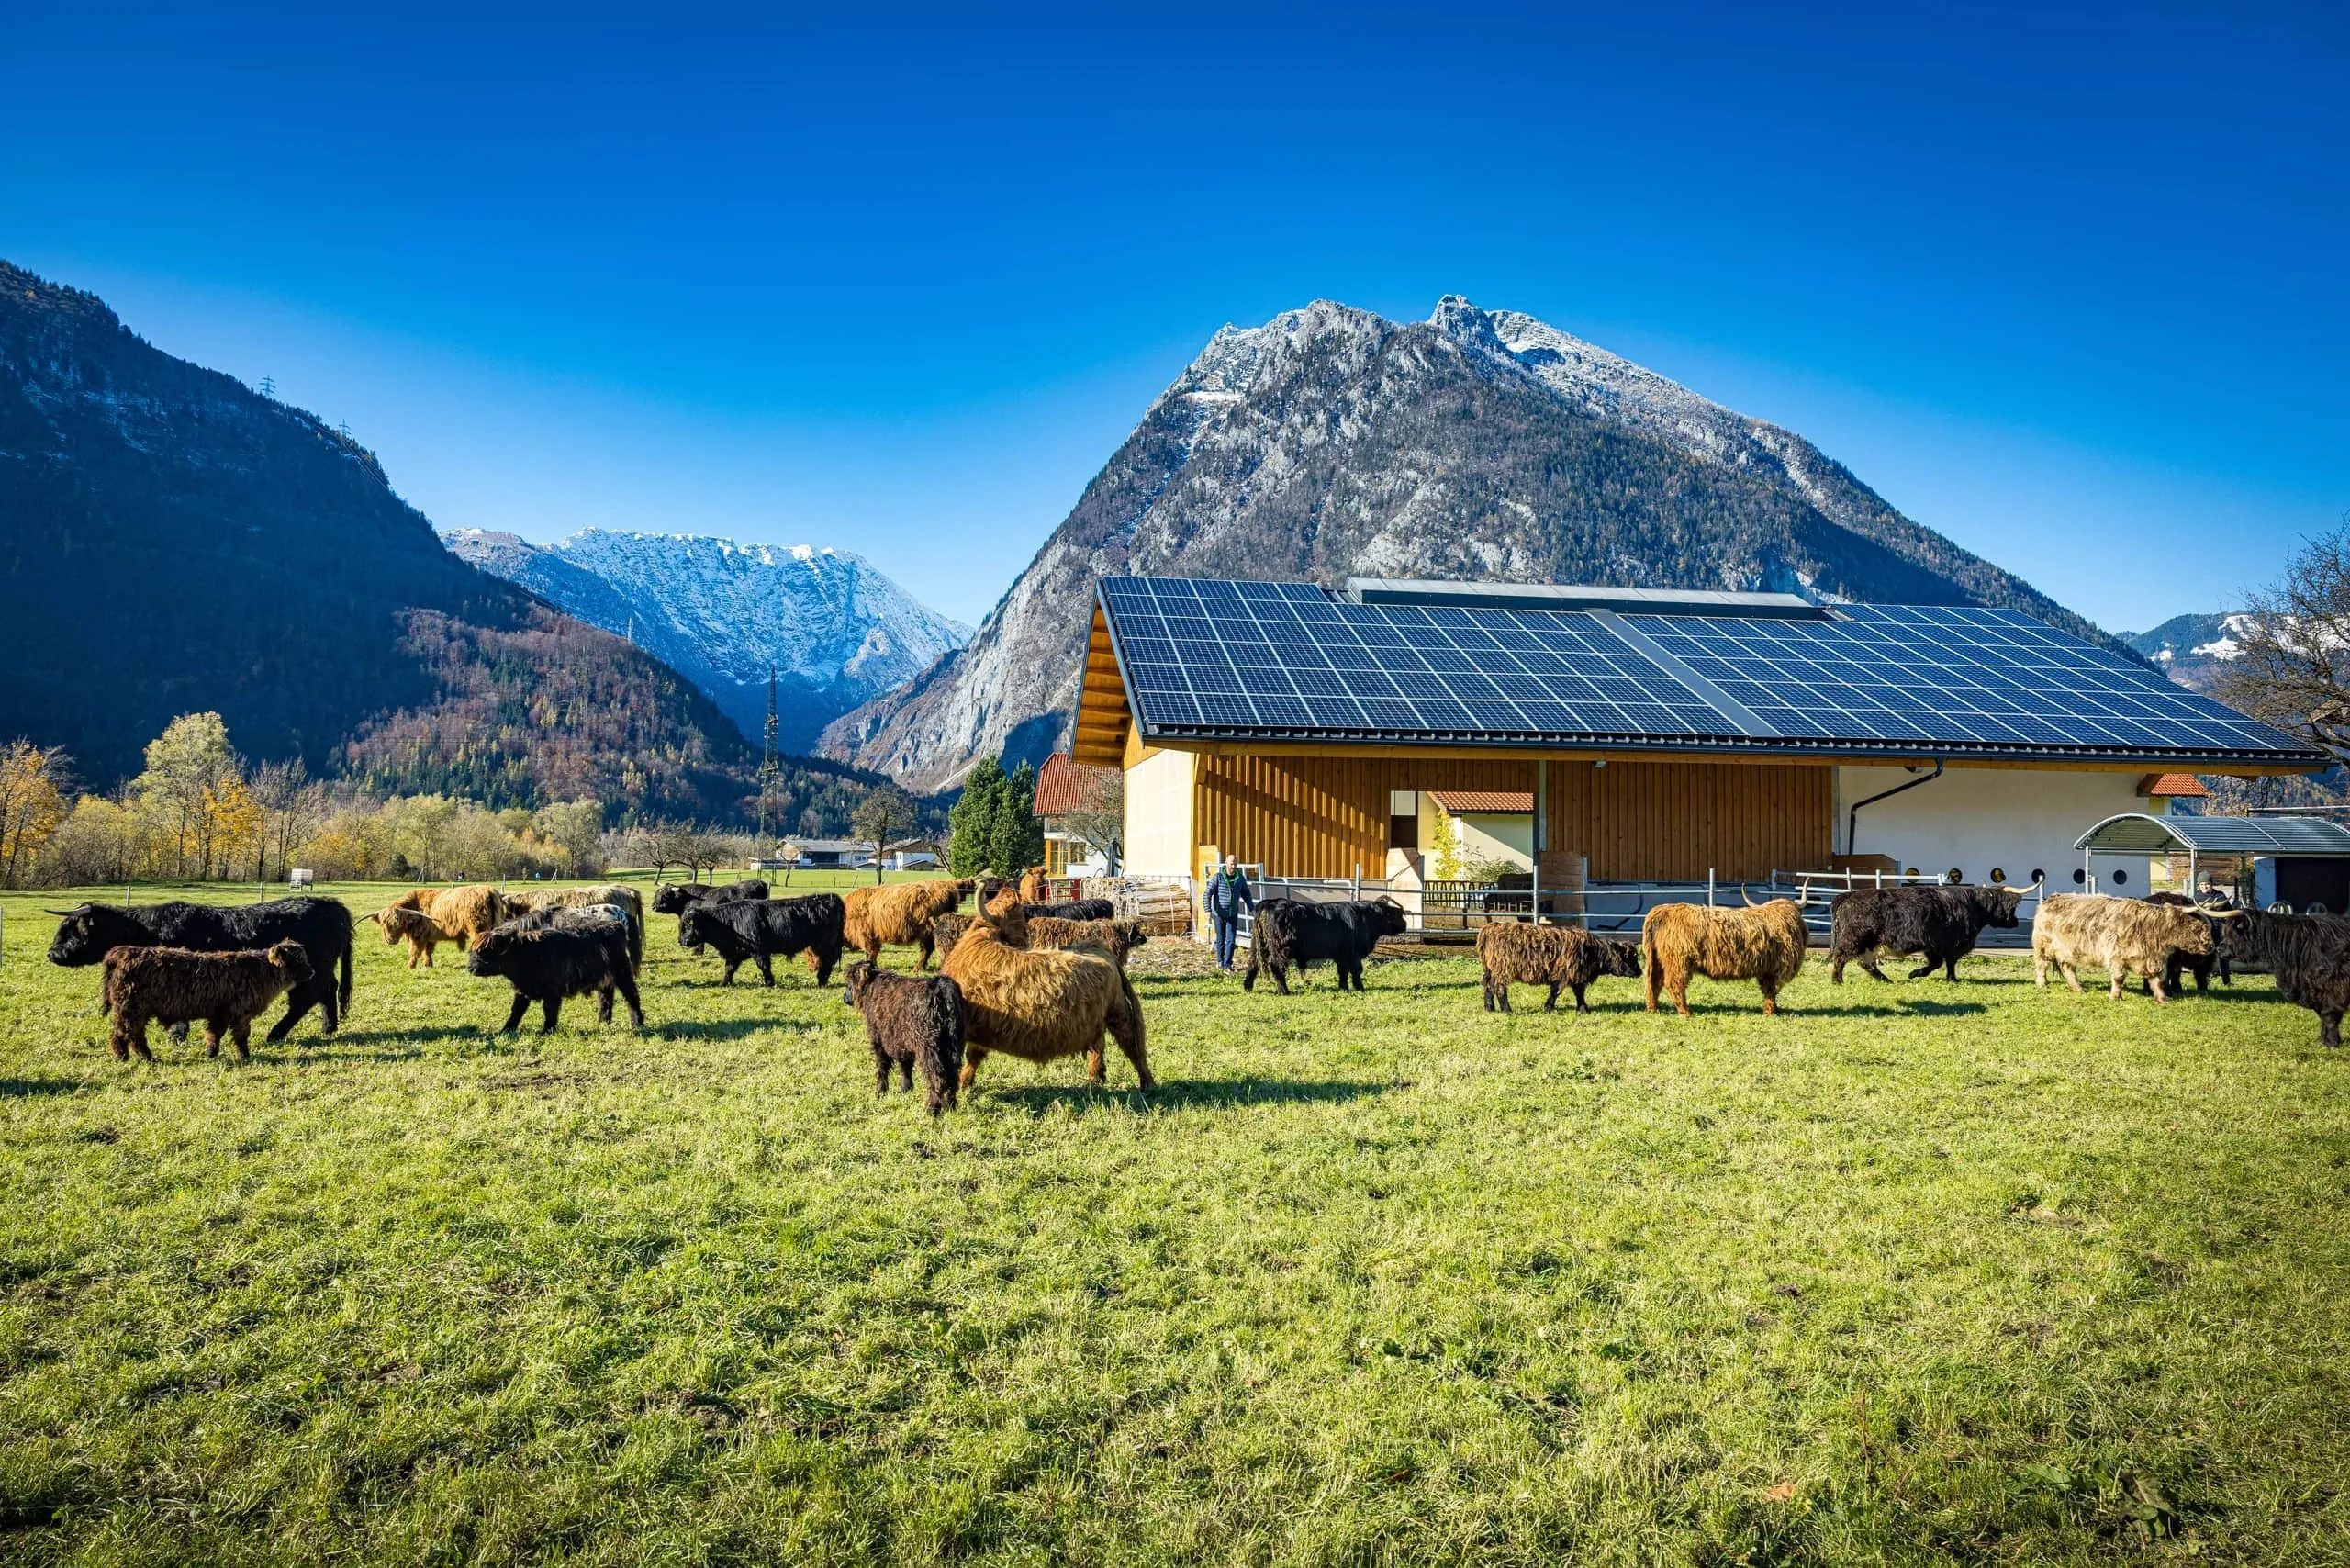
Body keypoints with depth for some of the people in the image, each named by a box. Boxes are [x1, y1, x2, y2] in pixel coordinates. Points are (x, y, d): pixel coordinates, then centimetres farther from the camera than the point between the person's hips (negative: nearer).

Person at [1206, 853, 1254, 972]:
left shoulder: (1240, 878, 1)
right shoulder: (1218, 877, -10)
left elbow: (1246, 894, 14)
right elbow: (1208, 893, -12)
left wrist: (1253, 909, 12)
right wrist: (1208, 910, -22)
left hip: (1233, 914, 2)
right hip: (1219, 914, -2)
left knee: (1231, 940, -6)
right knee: (1220, 939, 10)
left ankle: (1227, 966, -3)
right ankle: (1220, 961, 30)